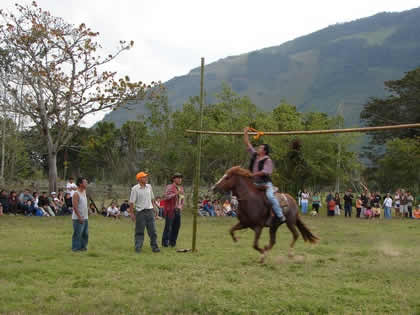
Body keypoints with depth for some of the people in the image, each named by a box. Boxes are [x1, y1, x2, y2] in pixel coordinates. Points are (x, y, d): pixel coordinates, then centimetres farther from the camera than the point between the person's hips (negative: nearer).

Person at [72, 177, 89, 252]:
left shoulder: (84, 192, 12)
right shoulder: (76, 194, -15)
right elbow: (75, 207, -19)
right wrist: (79, 217, -21)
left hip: (85, 218, 9)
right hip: (78, 218, -9)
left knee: (85, 233, 13)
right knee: (77, 234, -4)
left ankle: (83, 246, 23)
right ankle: (76, 247, 4)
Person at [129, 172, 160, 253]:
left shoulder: (149, 186, 9)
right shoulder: (135, 189, -8)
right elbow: (131, 202, -8)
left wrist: (152, 208, 15)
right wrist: (132, 213, -11)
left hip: (149, 211, 5)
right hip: (140, 212, -5)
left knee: (152, 230, 4)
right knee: (139, 231, 1)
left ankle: (154, 246, 10)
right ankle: (138, 247, 7)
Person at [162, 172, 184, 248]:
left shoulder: (181, 188, 14)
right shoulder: (169, 187, -8)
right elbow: (166, 197, -20)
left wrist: (181, 206, 12)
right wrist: (176, 193, -25)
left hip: (178, 210, 7)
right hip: (170, 210, -7)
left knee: (176, 226, 6)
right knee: (168, 226, -5)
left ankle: (172, 242, 16)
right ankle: (165, 242, 2)